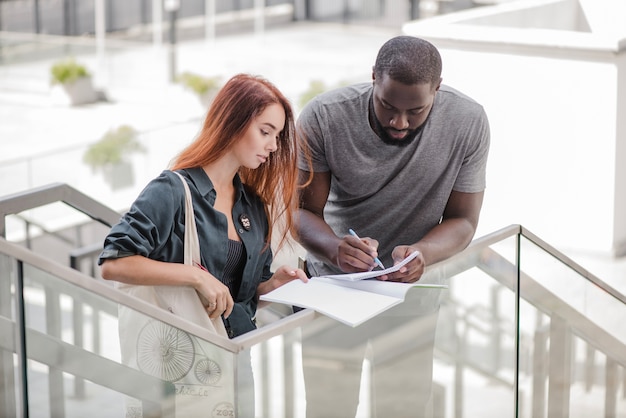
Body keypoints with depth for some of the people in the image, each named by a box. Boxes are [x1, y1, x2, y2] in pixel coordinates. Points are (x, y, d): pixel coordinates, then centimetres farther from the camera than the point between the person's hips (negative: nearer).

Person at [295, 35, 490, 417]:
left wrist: (422, 253, -32)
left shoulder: (469, 123, -19)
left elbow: (462, 220, -10)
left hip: (412, 285, 1)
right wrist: (335, 249, -38)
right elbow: (304, 211, -15)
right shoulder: (323, 117, -21)